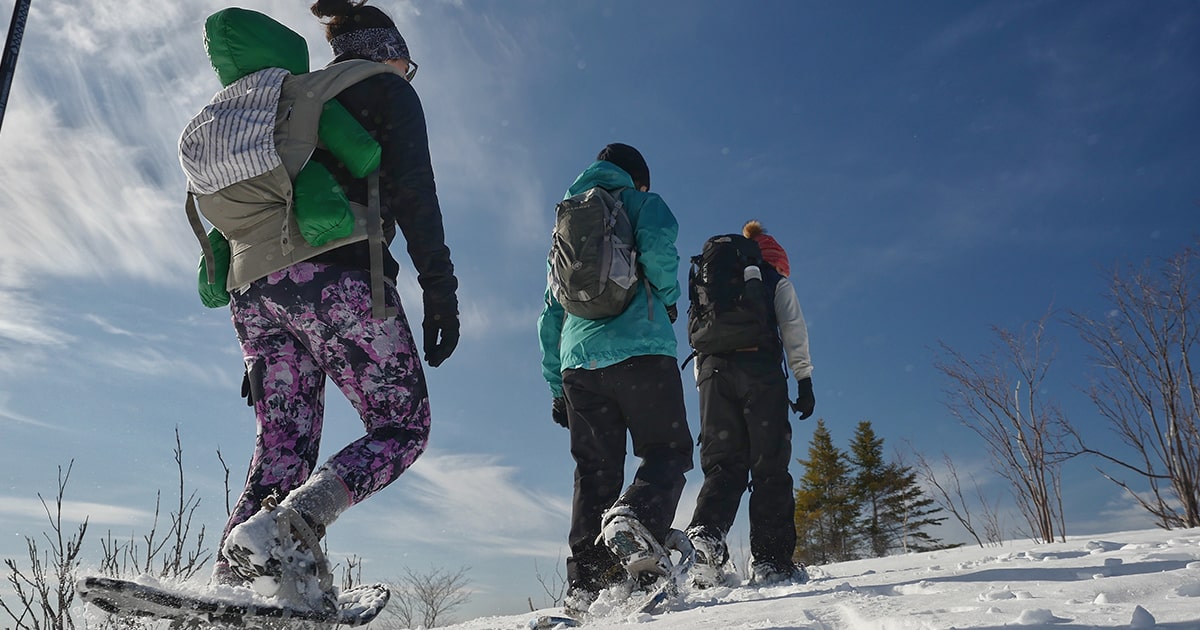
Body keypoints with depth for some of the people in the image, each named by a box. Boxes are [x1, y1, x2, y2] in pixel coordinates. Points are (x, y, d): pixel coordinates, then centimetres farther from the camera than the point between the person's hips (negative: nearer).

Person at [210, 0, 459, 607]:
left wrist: (260, 347, 25)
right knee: (402, 426, 2)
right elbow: (413, 192, -8)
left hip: (254, 286, 7)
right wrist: (440, 291, -12)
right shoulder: (387, 91, 10)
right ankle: (287, 527, -19)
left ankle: (229, 580, -2)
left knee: (282, 448, 10)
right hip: (336, 278, -7)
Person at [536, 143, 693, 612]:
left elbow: (550, 316, 23)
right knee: (668, 452, 1)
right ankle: (636, 516, -29)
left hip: (578, 363, 5)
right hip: (639, 352, -5)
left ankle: (586, 583, -2)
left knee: (595, 472, 7)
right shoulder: (641, 203, 11)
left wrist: (556, 386, 24)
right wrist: (669, 295, 6)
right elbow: (657, 246, -13)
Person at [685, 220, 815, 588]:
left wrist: (703, 384, 17)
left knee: (723, 464, 1)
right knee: (769, 465, -2)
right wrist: (804, 380, 2)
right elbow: (794, 330, 6)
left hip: (713, 371, 3)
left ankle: (706, 536, -24)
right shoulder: (775, 280, 18)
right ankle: (771, 560, -8)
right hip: (761, 371, -3)